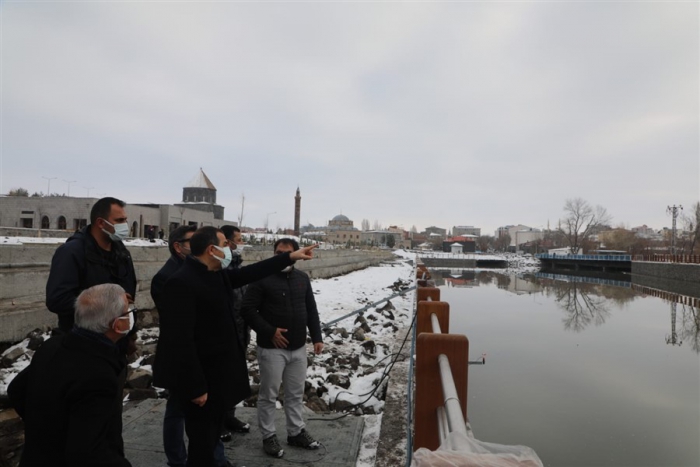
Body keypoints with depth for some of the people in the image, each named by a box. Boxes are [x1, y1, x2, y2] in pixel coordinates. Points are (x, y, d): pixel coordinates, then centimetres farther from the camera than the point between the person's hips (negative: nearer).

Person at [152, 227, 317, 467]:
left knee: (210, 436, 22)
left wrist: (290, 257, 17)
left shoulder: (217, 275, 4)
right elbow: (180, 339, -25)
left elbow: (250, 273, 16)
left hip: (216, 372, 9)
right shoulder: (181, 282, -24)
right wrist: (195, 386, -23)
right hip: (200, 377, -9)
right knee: (202, 441, 6)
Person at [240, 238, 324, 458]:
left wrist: (316, 337, 6)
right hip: (272, 348, -5)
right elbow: (247, 310, -13)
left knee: (295, 393, 16)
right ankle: (269, 437, 24)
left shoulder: (302, 278, 6)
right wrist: (269, 332, -17)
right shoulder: (263, 278, -11)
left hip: (298, 347, 5)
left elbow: (311, 310, 12)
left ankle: (297, 432, 32)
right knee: (269, 395, 7)